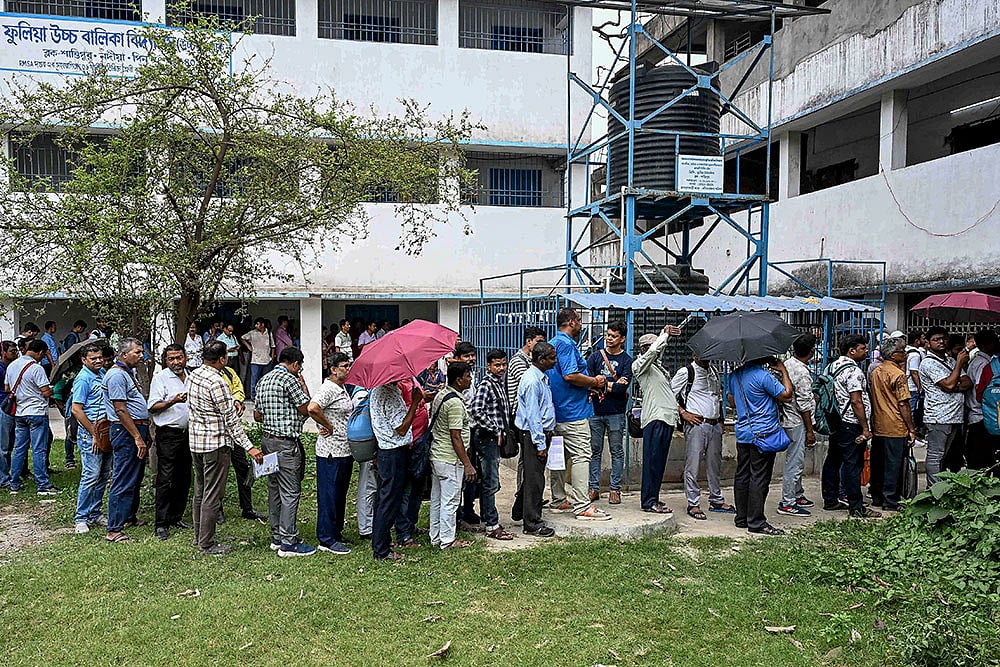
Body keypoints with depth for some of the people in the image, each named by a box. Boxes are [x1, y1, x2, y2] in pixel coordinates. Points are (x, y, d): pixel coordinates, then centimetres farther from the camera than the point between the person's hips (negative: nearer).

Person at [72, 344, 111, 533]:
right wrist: (94, 434, -15)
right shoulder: (83, 379, -12)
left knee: (103, 476, 12)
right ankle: (81, 518, 2)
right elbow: (76, 410, -16)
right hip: (90, 434, -8)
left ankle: (95, 514, 21)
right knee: (91, 476, -7)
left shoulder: (103, 373, 12)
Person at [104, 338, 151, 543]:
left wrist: (145, 433, 21)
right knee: (123, 482, -9)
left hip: (138, 430, 11)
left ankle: (130, 517, 31)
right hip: (126, 433, -10)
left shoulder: (129, 373, 17)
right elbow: (121, 411, -19)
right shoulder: (116, 375, -14)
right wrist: (138, 437, -20)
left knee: (135, 479, 18)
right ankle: (114, 530, -5)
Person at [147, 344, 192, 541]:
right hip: (168, 434, -6)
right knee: (165, 479, -7)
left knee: (184, 478, 10)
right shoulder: (160, 377, -4)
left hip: (188, 432, 6)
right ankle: (161, 524, -2)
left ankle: (176, 517, 21)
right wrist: (173, 401, -24)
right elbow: (152, 406, -12)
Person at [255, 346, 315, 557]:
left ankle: (277, 537, 23)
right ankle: (288, 543, -1)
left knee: (275, 490, 15)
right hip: (286, 443, -9)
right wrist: (303, 385, 0)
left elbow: (257, 415, 17)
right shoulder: (290, 380, -14)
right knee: (290, 493, -4)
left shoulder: (264, 380, 13)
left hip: (268, 439, 9)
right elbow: (306, 409, -9)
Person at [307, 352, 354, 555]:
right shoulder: (328, 389, -15)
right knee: (329, 495, -2)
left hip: (345, 451, 10)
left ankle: (336, 533, 27)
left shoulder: (343, 390, 15)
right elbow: (312, 408, -31)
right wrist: (329, 427, -19)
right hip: (331, 452, -10)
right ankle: (326, 540, 5)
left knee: (340, 494, 17)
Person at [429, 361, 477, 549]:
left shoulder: (440, 395, 8)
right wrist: (468, 464, -17)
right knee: (450, 501, 1)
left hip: (436, 455, 10)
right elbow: (456, 437, -22)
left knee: (437, 500, 16)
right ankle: (447, 541, 10)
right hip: (450, 460, -10)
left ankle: (436, 537, 26)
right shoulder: (455, 402, -21)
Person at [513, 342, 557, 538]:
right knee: (534, 479, -2)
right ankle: (532, 524, 8)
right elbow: (532, 416, -21)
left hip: (542, 432, 10)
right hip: (533, 434, -10)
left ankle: (520, 510, 34)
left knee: (533, 476, 19)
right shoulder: (531, 381, -20)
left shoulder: (543, 376, 11)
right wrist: (540, 444, -19)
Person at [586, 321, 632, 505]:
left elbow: (622, 388, -11)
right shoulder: (595, 356, 9)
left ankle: (615, 489, 11)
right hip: (595, 410, 2)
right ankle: (594, 488, 13)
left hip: (616, 413, -2)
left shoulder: (627, 360, 2)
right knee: (595, 450, 6)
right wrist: (612, 385, -10)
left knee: (617, 451, 4)